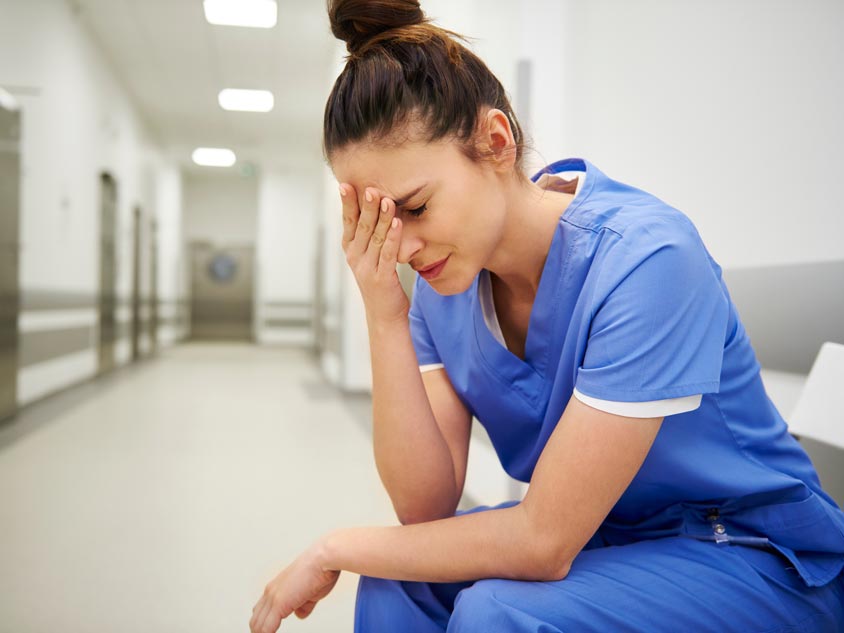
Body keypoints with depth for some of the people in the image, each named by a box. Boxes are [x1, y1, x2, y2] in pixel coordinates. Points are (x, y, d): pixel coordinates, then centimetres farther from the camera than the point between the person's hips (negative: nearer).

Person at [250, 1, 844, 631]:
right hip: (595, 535, 6)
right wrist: (385, 315, -23)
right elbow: (426, 506, -13)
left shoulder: (643, 259, -29)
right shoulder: (445, 278, -8)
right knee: (396, 576, -15)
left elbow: (544, 542, -26)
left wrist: (337, 548, -16)